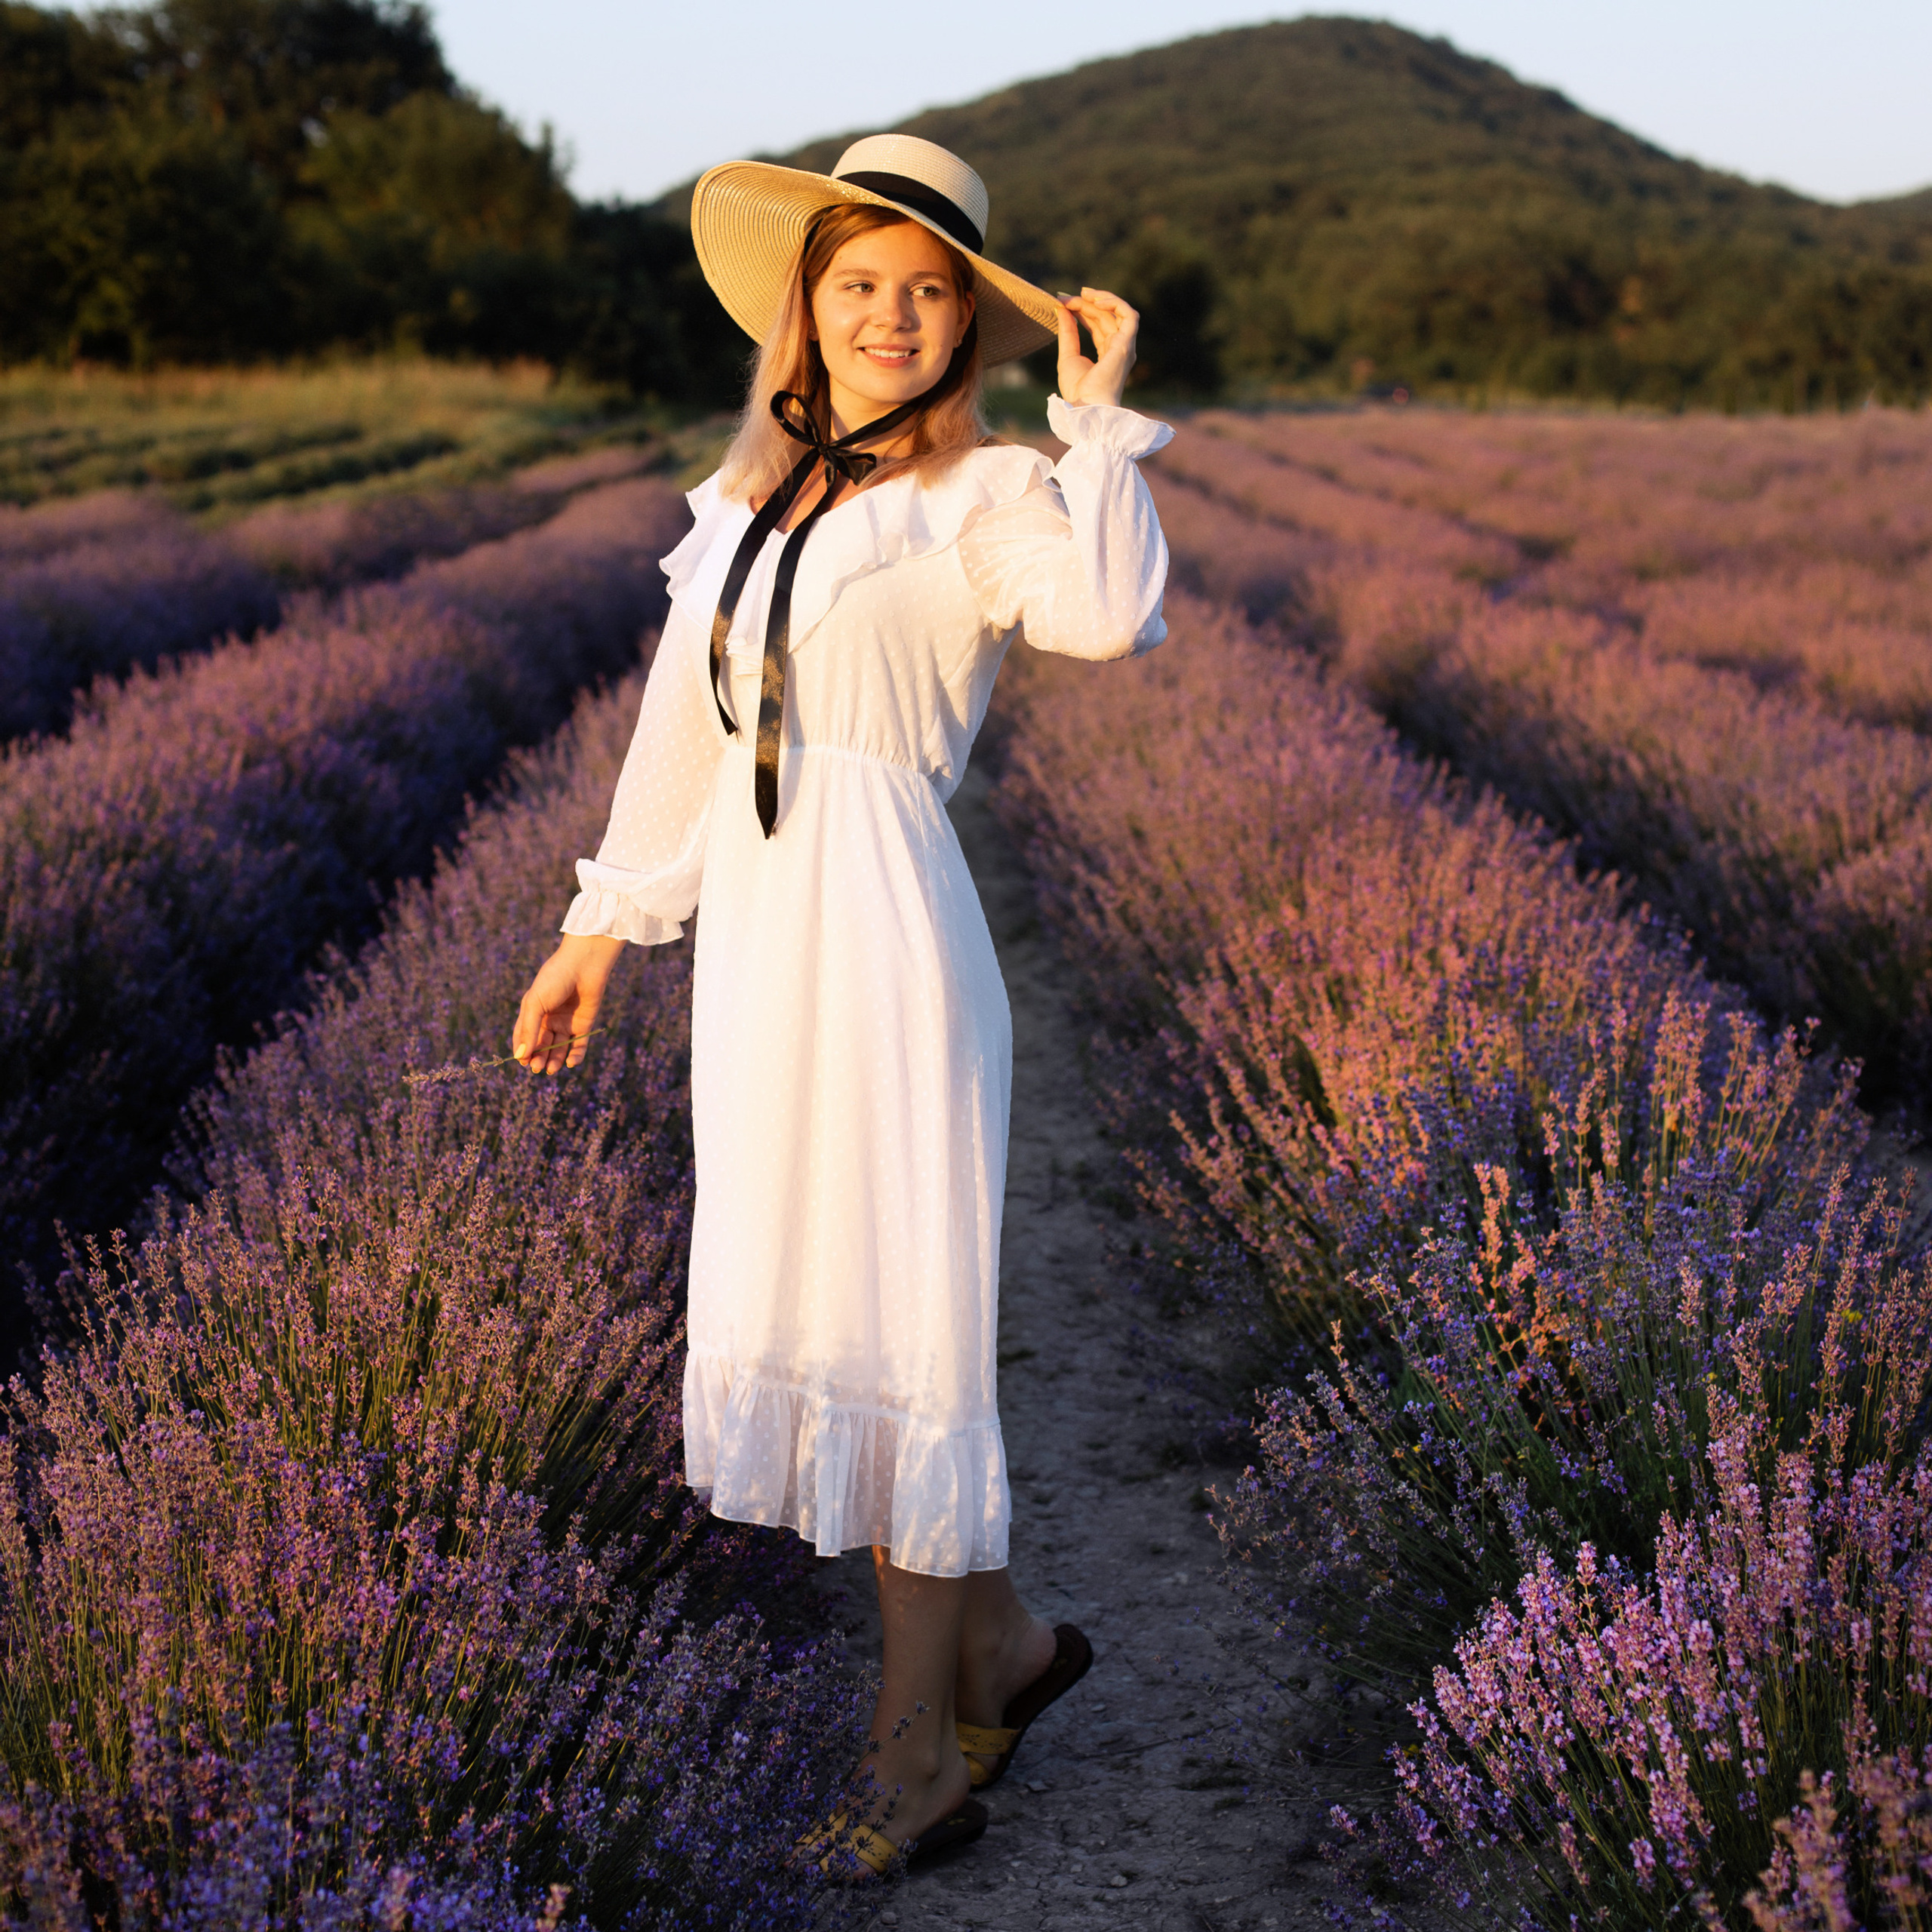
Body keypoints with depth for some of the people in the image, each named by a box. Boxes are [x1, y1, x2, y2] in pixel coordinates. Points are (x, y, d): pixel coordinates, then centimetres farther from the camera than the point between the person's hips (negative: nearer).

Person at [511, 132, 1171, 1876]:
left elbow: (1114, 617, -28)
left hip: (891, 949, -7)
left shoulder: (986, 501, -6)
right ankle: (1002, 1643, 31)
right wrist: (602, 929, 25)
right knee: (795, 1323, 13)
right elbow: (686, 728, 21)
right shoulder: (755, 497, 14)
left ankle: (925, 1753, 15)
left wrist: (1101, 413, -17)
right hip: (757, 952, 7)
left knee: (893, 1331, 0)